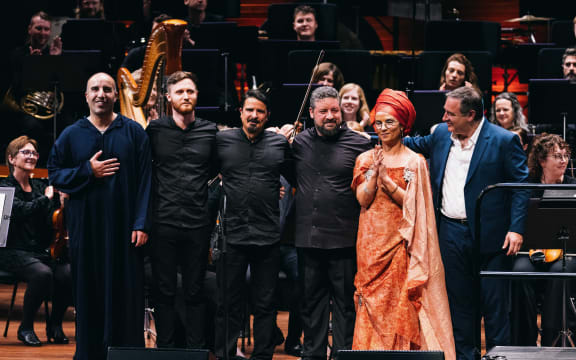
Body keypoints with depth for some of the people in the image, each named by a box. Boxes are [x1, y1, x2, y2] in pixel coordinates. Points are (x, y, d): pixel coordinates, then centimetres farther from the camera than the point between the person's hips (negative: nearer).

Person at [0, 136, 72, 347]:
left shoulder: (40, 187, 16)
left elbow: (52, 222, 6)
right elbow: (21, 211, -21)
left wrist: (60, 198, -10)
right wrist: (46, 197, -15)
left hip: (41, 251, 5)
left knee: (68, 273, -24)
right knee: (42, 273, -34)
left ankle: (54, 325, -1)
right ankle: (26, 327, -12)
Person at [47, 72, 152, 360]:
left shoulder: (133, 132, 2)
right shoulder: (71, 135, 8)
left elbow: (145, 180, -2)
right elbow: (54, 174, 7)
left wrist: (141, 223, -9)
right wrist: (88, 172, -8)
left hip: (123, 227, -1)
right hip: (86, 227, 1)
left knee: (126, 292, -2)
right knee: (90, 293, 3)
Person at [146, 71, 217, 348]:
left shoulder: (210, 132, 6)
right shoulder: (155, 130, 2)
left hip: (198, 223, 1)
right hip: (164, 222, -1)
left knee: (195, 292, 7)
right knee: (164, 291, 4)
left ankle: (196, 349, 13)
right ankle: (165, 348, 13)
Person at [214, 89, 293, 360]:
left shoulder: (280, 143, 7)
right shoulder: (222, 140, 4)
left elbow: (297, 178, 15)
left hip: (268, 236, 1)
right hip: (232, 233, -1)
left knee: (265, 304, 7)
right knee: (228, 302, 5)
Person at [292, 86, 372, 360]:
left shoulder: (359, 144, -3)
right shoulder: (299, 142, 7)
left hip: (343, 241, -4)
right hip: (308, 239, 4)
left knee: (345, 302, 3)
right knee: (311, 301, 12)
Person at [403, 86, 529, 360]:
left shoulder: (504, 141, -9)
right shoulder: (441, 134, 7)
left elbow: (521, 186, -8)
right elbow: (418, 145, 27)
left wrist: (516, 228, -15)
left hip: (489, 235, -5)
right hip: (450, 232, 5)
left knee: (494, 303, 1)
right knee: (458, 301, 11)